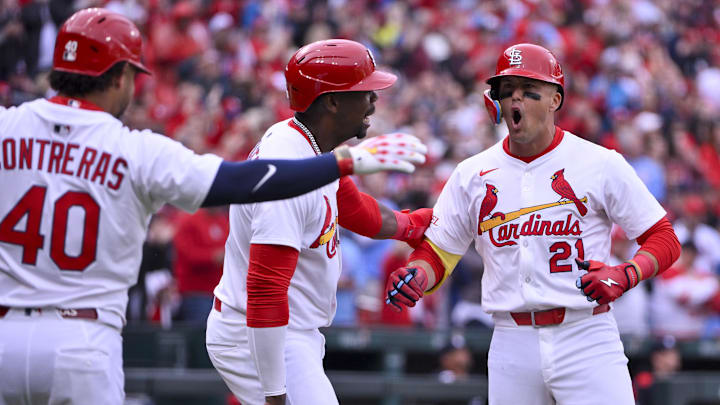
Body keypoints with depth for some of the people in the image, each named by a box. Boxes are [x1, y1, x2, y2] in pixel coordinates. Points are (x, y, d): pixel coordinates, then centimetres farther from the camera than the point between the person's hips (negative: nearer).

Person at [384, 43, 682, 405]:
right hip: (512, 345, 3)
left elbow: (664, 239, 2)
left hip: (585, 338, -3)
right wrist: (415, 276, -11)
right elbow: (437, 253, 12)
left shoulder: (600, 164, 0)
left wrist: (624, 276, -17)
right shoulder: (472, 175, 9)